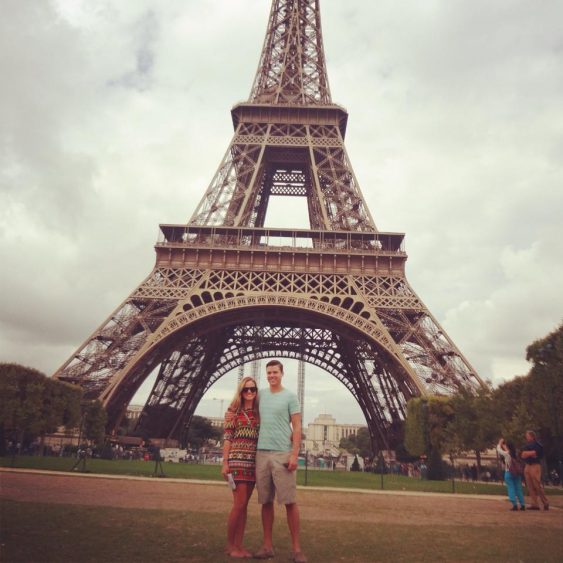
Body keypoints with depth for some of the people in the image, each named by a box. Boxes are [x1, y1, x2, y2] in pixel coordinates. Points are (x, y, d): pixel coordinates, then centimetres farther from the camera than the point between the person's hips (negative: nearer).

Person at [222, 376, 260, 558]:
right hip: (237, 459, -4)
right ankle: (230, 544, 10)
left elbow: (261, 437, 13)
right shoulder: (233, 410, 0)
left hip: (254, 461, 5)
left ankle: (239, 544, 17)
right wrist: (225, 463, -9)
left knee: (244, 505, 8)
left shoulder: (258, 413, 12)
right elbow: (227, 437, -3)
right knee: (239, 504, -5)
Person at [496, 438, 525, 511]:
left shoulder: (506, 454, -8)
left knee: (511, 489, 0)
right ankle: (522, 505, 9)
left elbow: (499, 449, 5)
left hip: (509, 473, -5)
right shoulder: (515, 454, 7)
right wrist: (503, 445, 26)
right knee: (518, 489, 10)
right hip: (517, 473, 5)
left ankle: (515, 505, -4)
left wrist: (500, 443, 19)